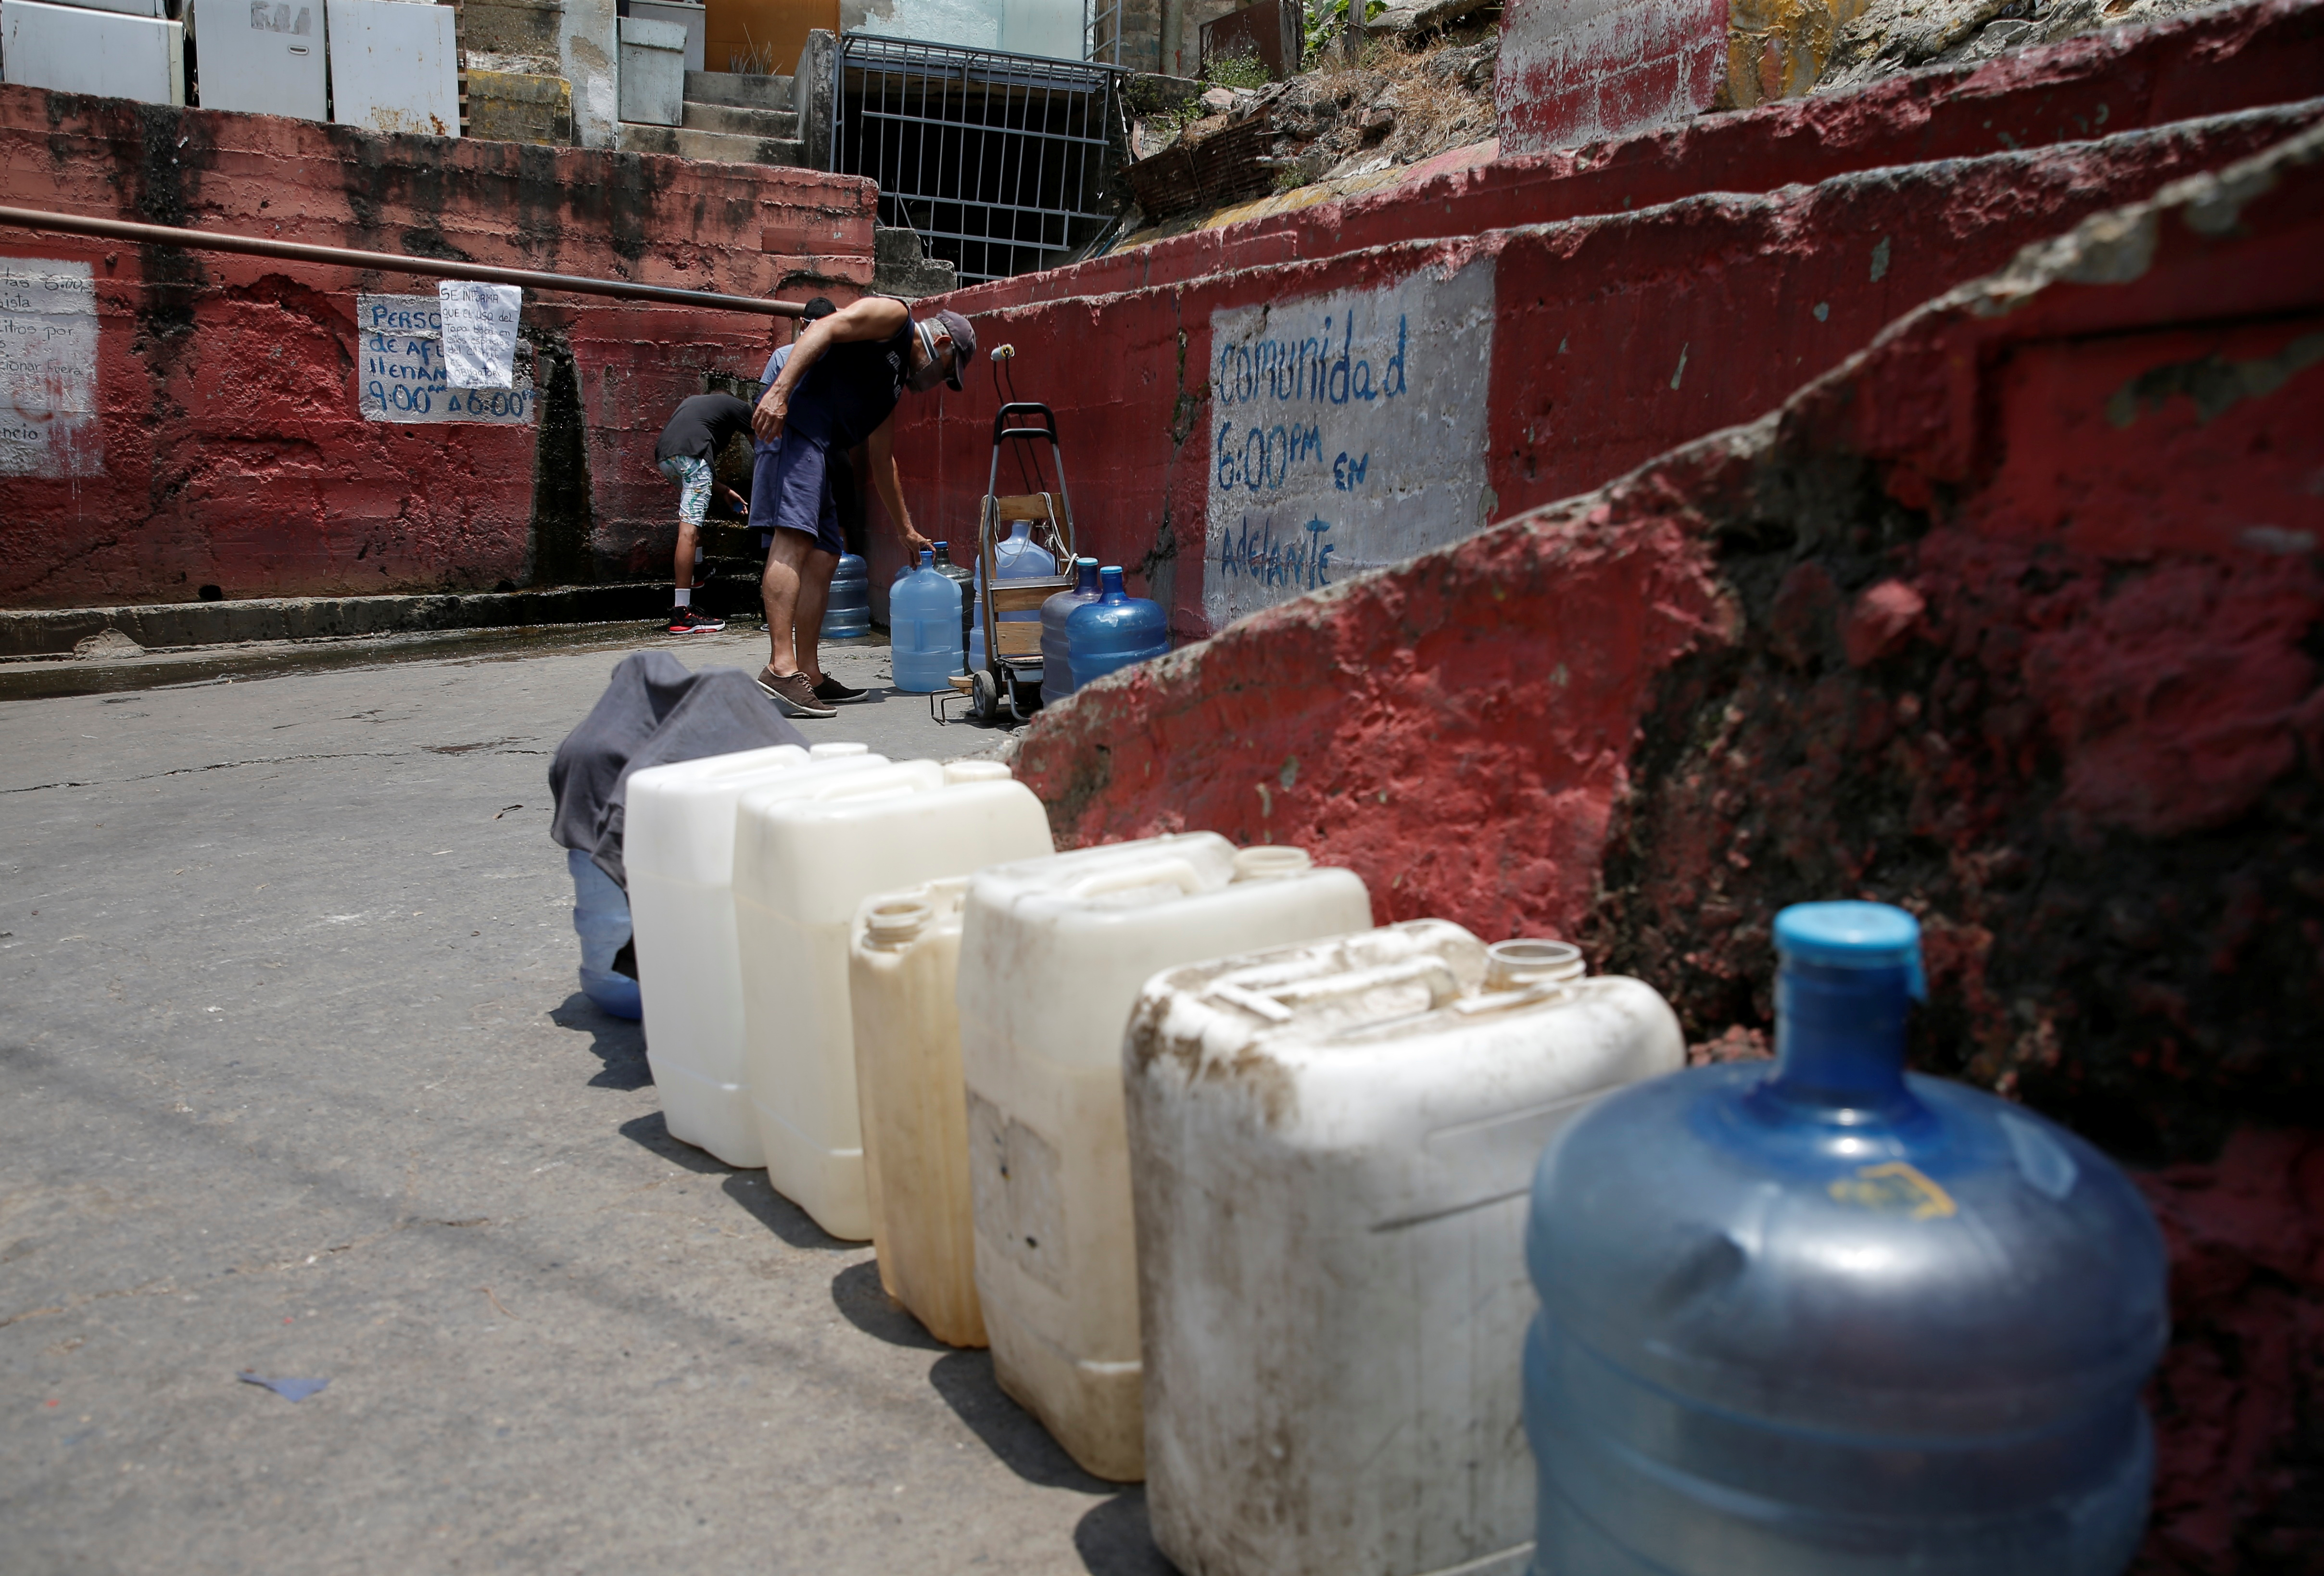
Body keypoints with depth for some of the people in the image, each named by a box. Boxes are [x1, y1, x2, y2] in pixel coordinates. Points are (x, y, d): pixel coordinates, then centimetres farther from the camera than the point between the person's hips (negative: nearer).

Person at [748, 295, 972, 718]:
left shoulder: (896, 381, 30)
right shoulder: (894, 314, 6)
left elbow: (883, 461, 36)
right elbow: (825, 328, -12)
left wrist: (906, 532, 39)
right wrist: (779, 391, -25)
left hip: (818, 449, 10)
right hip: (794, 419, -10)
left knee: (824, 554, 6)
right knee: (794, 537, -19)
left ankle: (809, 675, 8)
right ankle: (781, 667, -28)